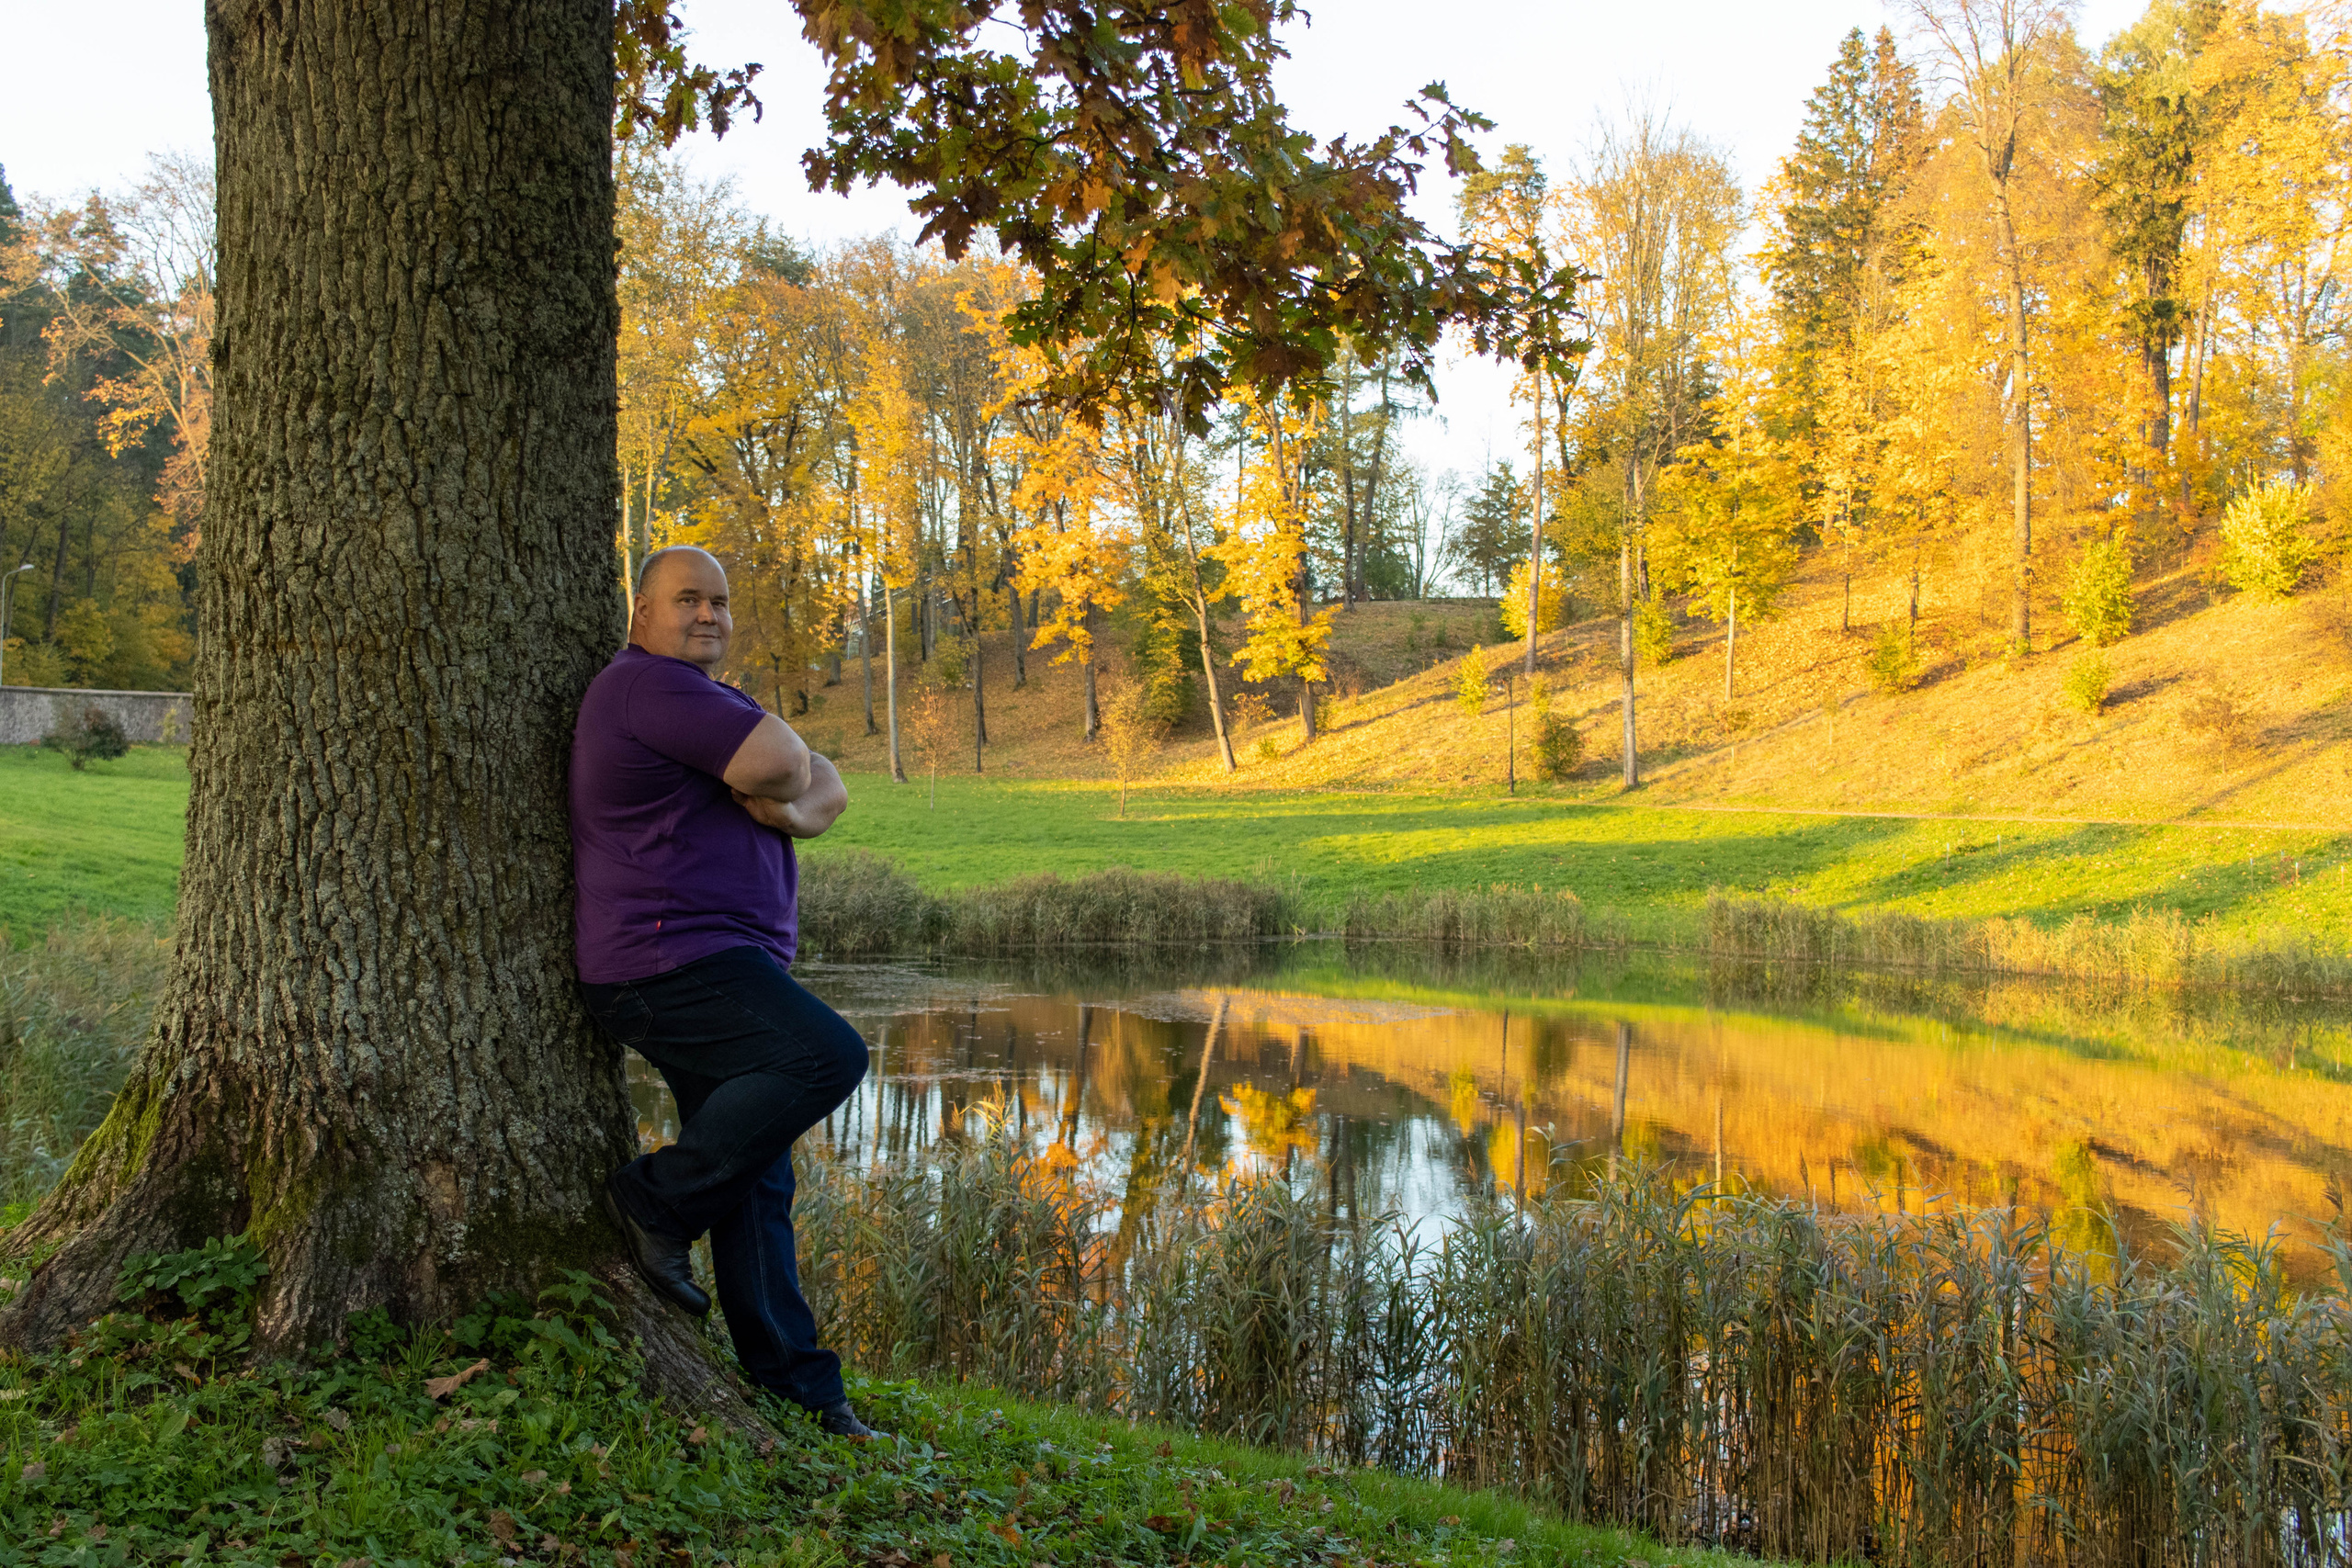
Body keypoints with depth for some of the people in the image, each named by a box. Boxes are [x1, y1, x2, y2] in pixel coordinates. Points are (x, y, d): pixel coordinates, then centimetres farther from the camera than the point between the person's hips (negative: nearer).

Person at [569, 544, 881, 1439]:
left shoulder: (705, 697, 24)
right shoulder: (647, 684, -9)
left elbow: (826, 792, 16)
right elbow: (779, 762, -21)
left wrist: (795, 809, -7)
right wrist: (785, 781, 3)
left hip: (717, 971, 10)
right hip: (668, 961, -10)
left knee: (757, 1186, 8)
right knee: (826, 1057, -26)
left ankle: (791, 1383, 11)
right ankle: (660, 1199, -12)